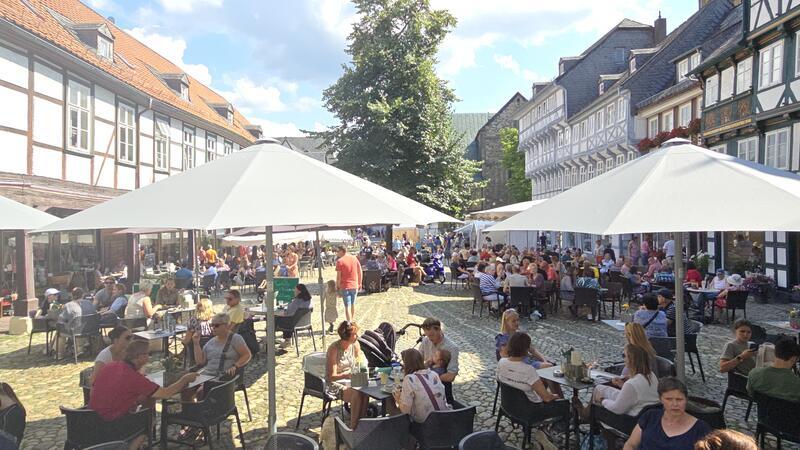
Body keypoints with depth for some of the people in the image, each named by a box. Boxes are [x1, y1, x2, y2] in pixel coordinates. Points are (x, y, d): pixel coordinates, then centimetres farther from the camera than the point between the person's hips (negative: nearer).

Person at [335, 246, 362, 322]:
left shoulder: (339, 261, -11)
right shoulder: (354, 258, 4)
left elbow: (338, 276, -11)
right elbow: (360, 272, 7)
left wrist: (337, 287, -3)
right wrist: (359, 284, 15)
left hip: (345, 287, -5)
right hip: (354, 286, 5)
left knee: (347, 306, 1)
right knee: (353, 304, 20)